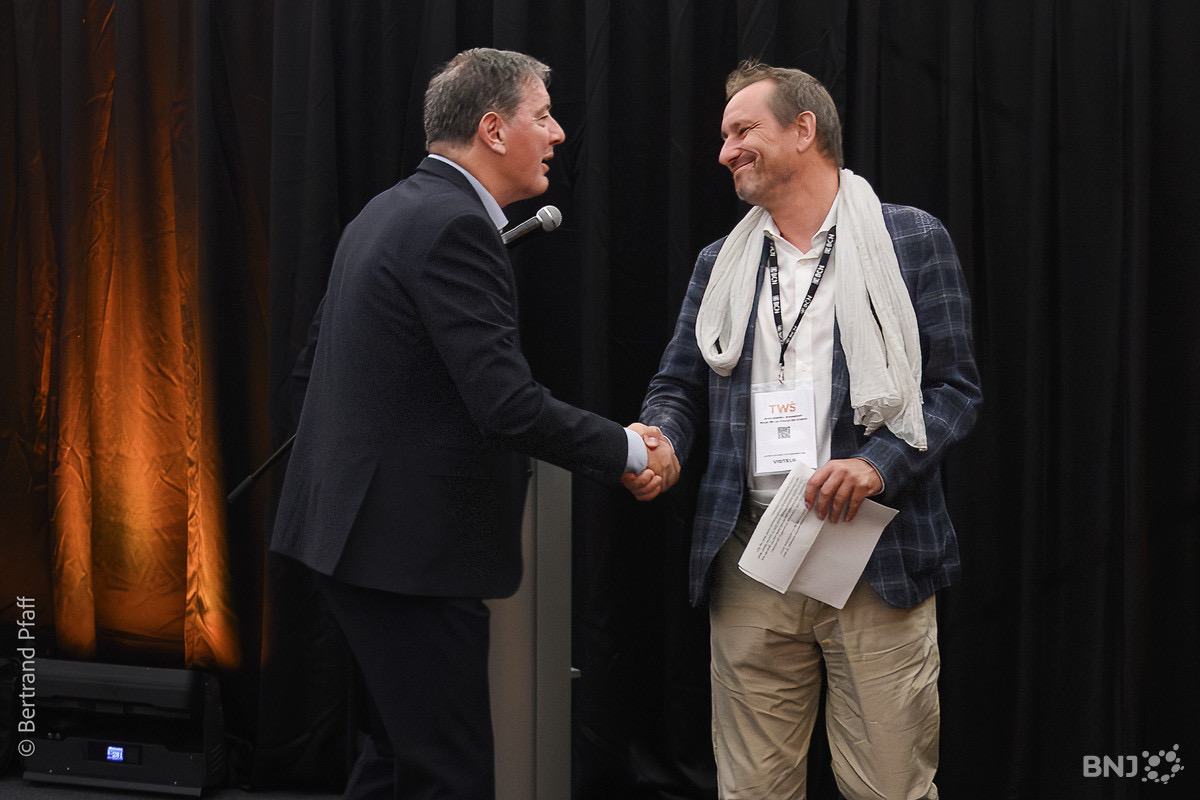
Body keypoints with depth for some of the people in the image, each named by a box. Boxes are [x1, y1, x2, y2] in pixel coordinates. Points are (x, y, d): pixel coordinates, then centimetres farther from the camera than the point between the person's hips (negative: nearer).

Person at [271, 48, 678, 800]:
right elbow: (508, 405, -24)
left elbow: (319, 356, 20)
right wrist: (630, 449, -12)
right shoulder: (454, 226, -18)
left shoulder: (389, 211, 13)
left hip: (358, 527, 10)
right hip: (410, 544, -10)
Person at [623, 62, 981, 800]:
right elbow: (678, 388, 17)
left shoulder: (912, 240, 3)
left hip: (876, 553, -3)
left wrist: (879, 464, -17)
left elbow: (955, 388, 0)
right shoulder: (721, 263, 16)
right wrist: (661, 443, -6)